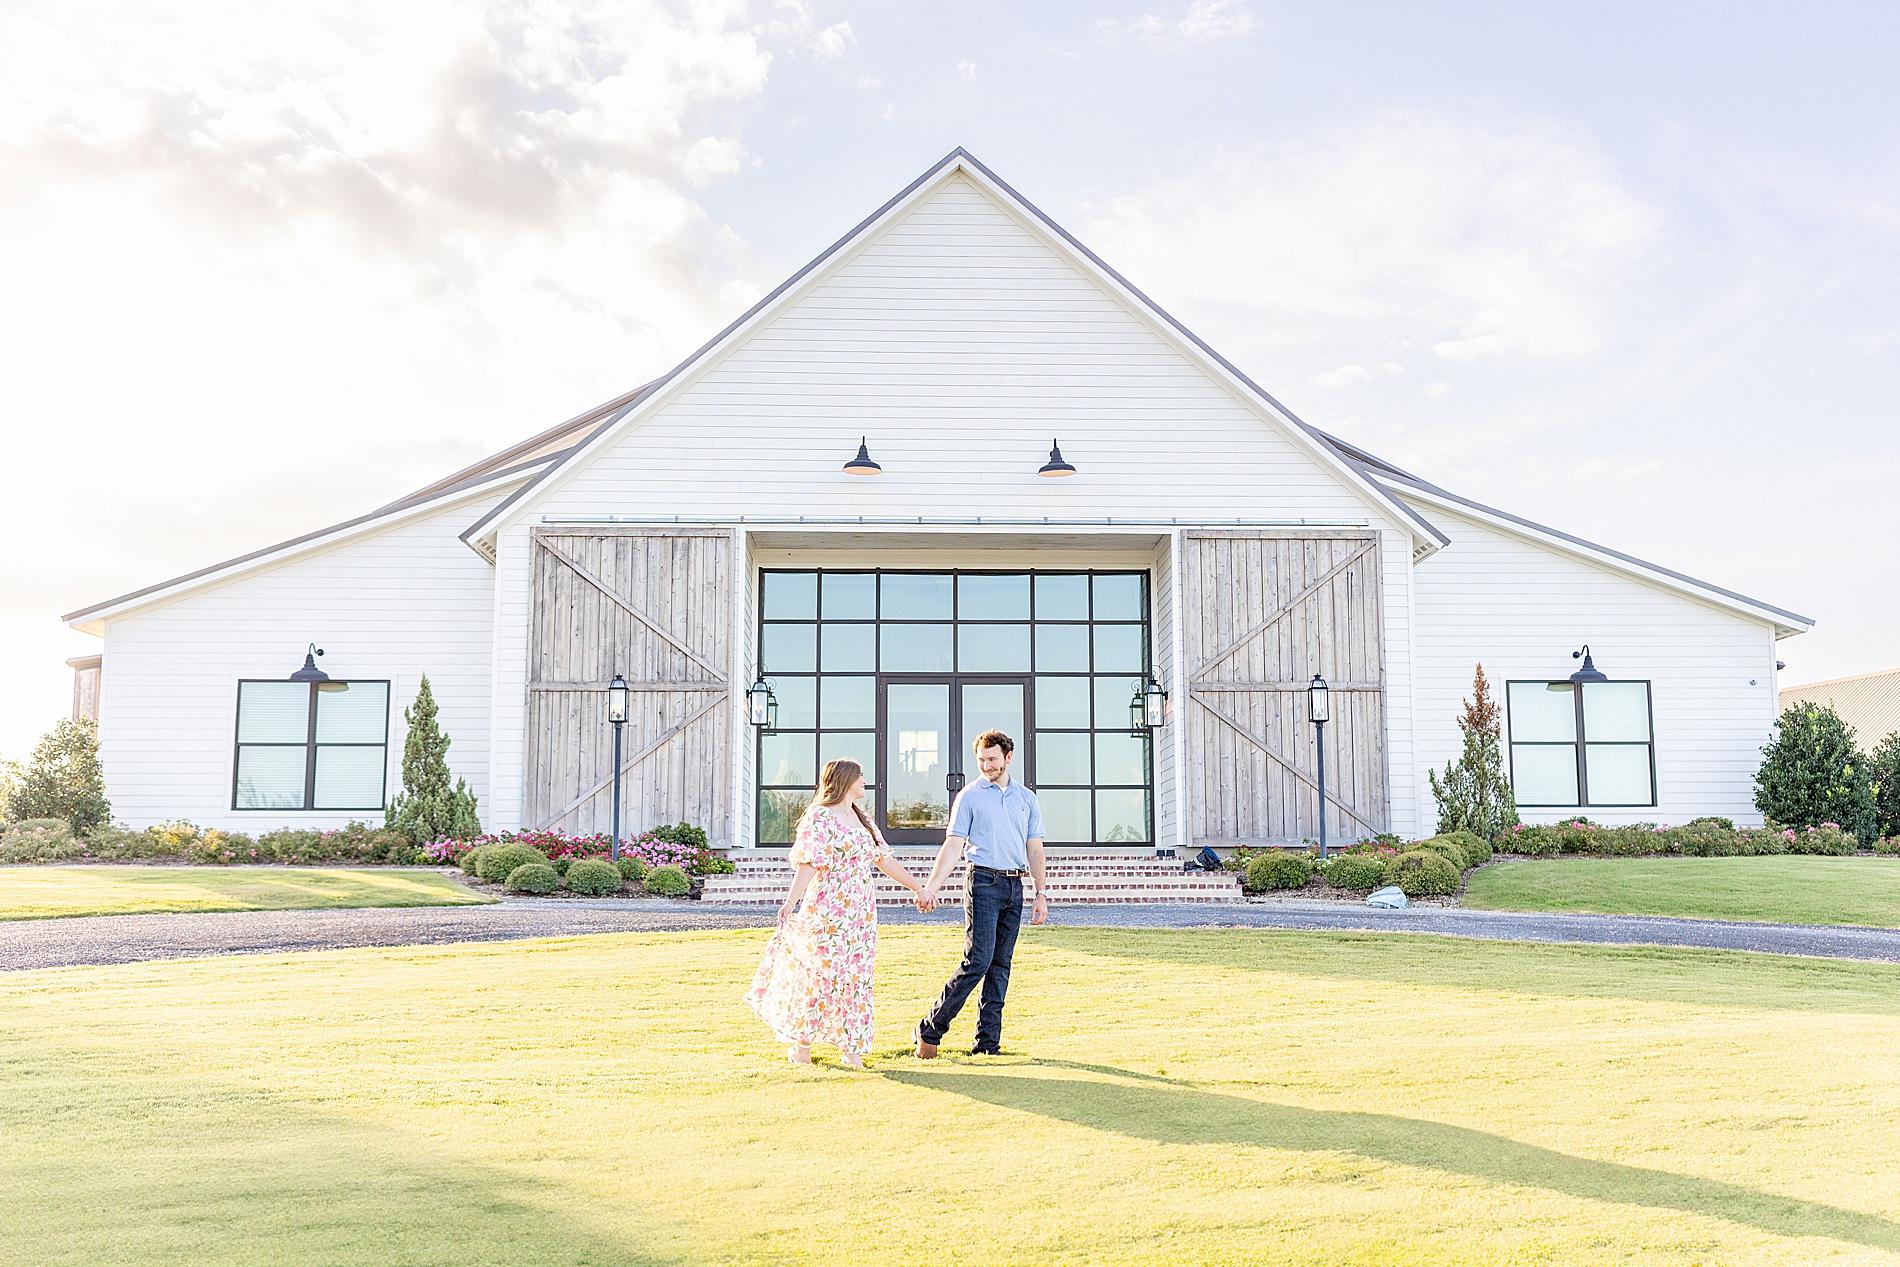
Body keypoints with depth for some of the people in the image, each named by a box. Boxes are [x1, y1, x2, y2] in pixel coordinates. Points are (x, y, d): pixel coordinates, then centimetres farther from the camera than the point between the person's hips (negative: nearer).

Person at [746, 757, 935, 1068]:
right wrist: (792, 901, -28)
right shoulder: (820, 817, -7)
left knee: (857, 976, 5)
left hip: (862, 913, 7)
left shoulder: (863, 819, 16)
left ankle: (851, 1047, 11)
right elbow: (808, 863, -17)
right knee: (822, 974, -4)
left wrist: (918, 890, 23)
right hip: (828, 911, -7)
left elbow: (884, 860, 21)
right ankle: (801, 1044, 11)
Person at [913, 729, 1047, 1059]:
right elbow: (952, 845, -2)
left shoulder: (1027, 798, 14)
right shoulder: (969, 797, 3)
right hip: (983, 882, -4)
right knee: (978, 961, -13)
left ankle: (988, 1041, 10)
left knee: (1000, 966, 5)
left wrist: (1041, 893, 9)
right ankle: (929, 1030, -4)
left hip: (1015, 886, 5)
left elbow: (1034, 849, 16)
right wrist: (931, 886, -12)